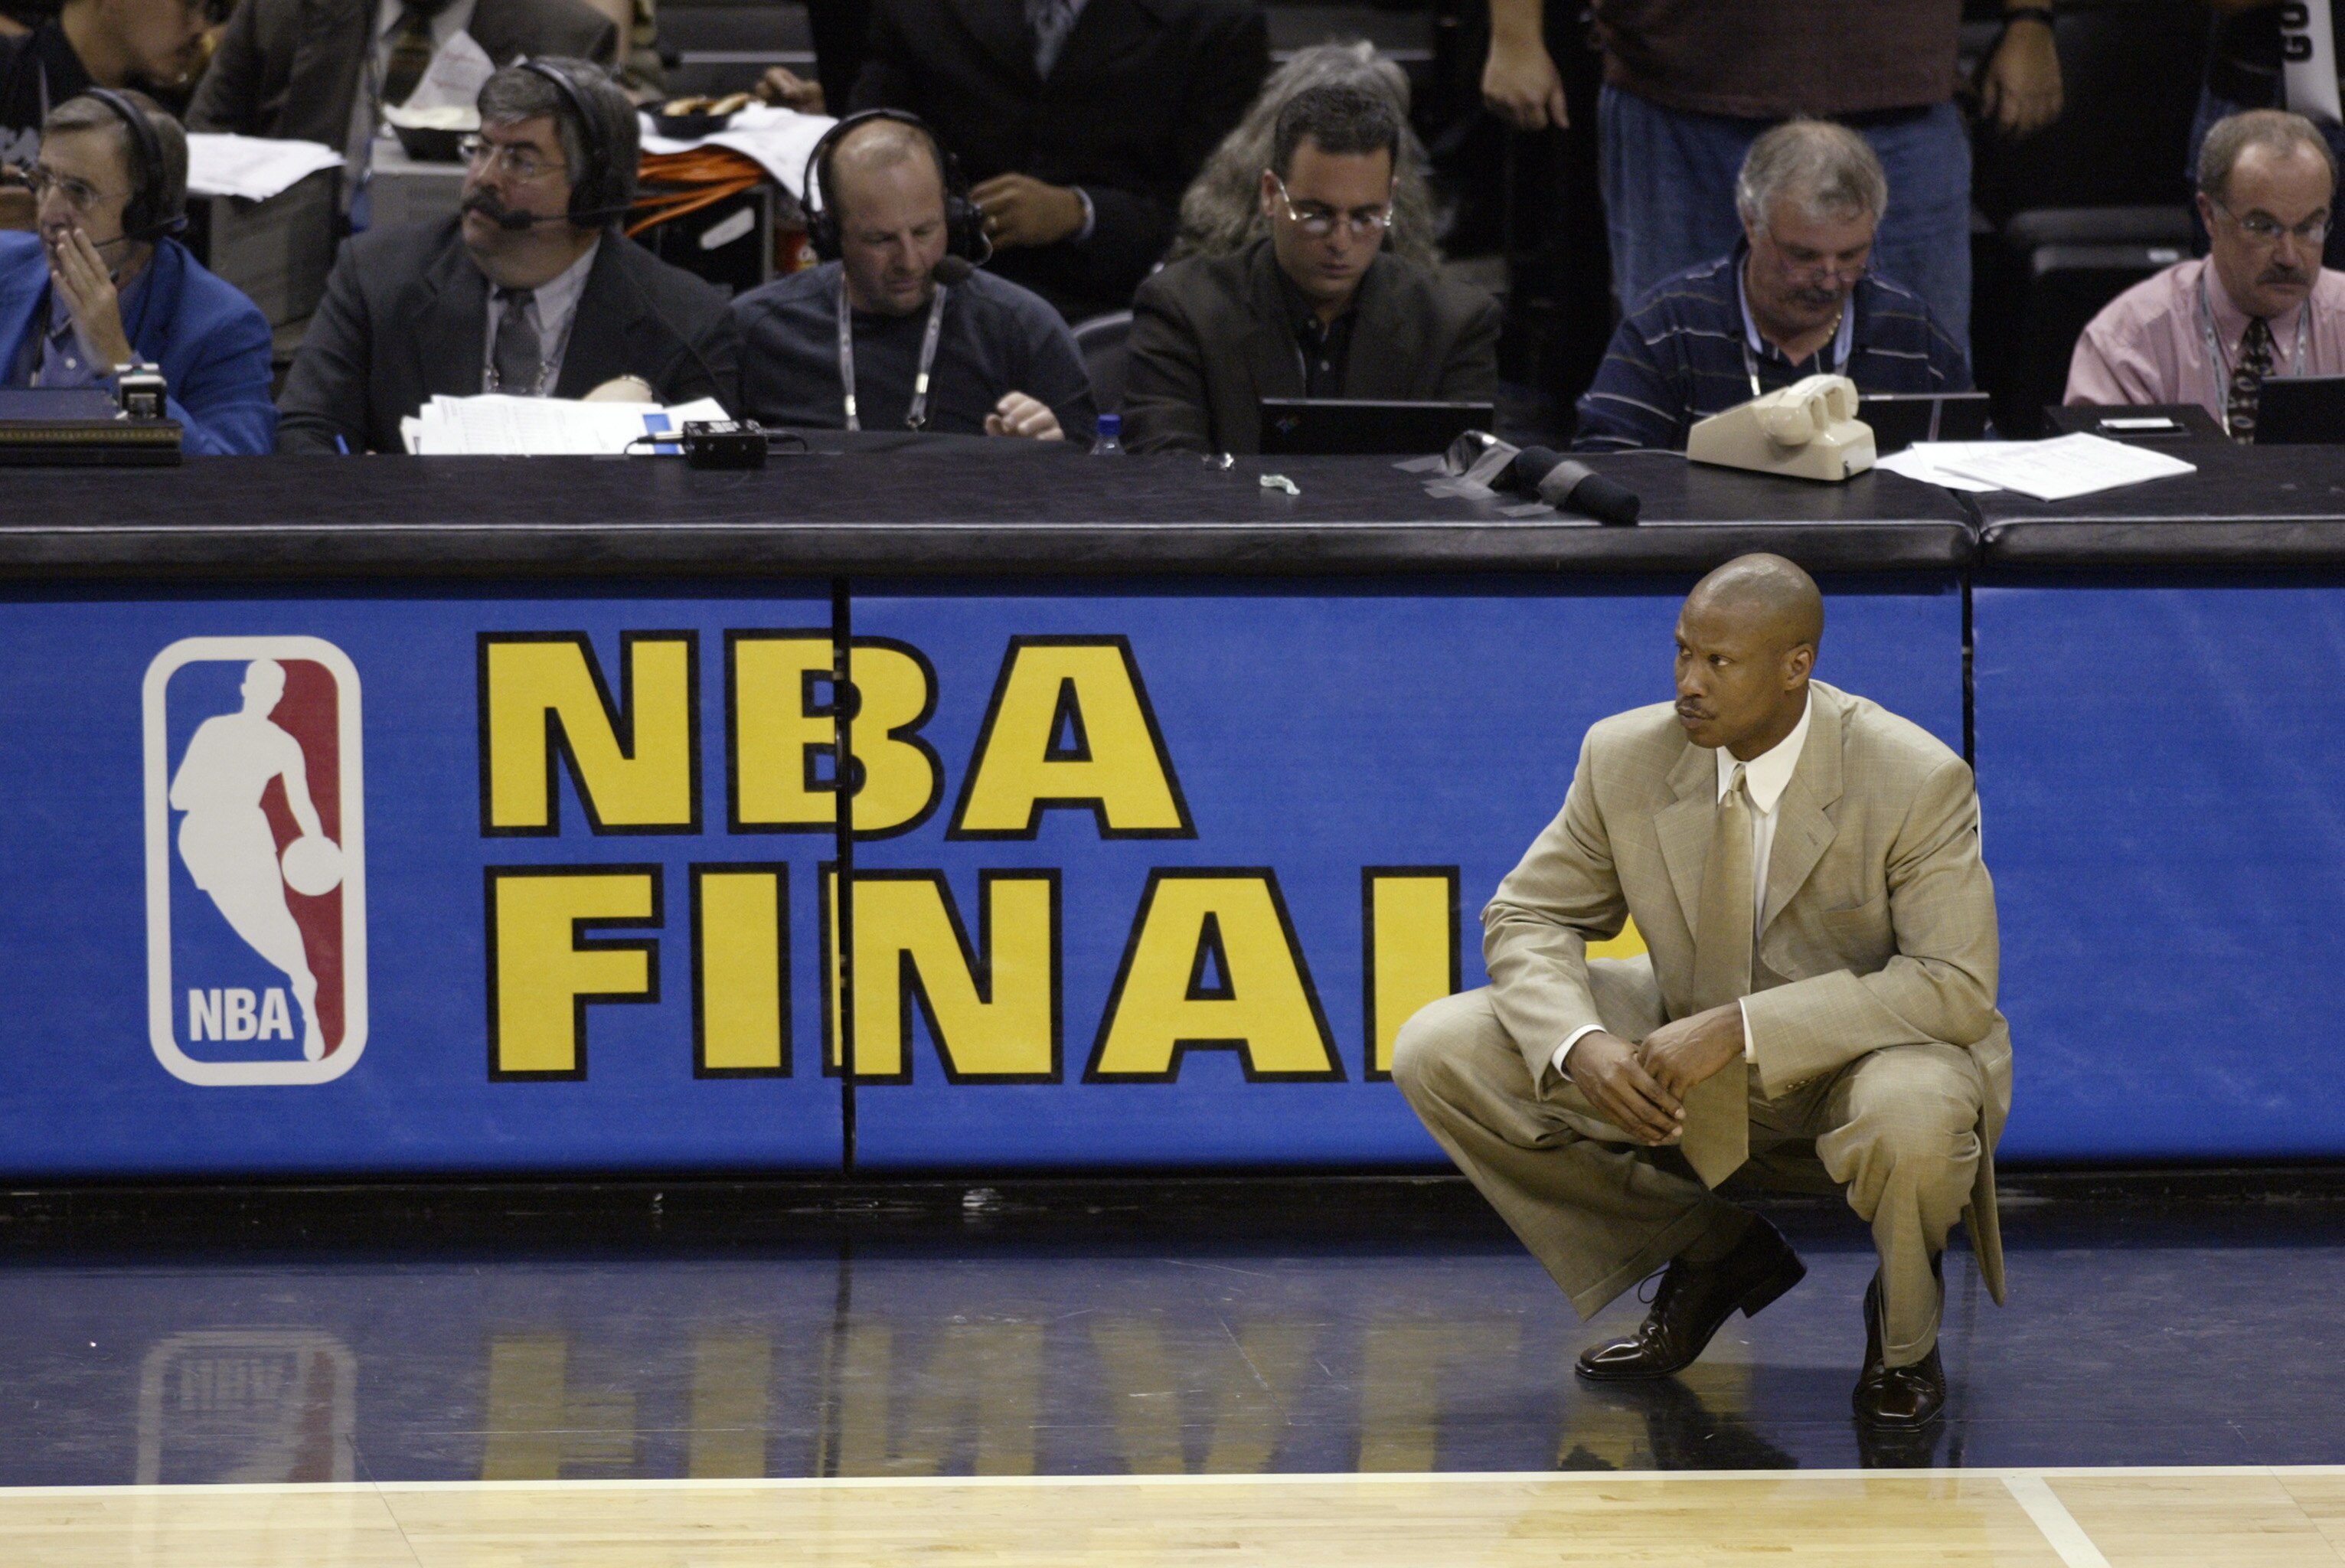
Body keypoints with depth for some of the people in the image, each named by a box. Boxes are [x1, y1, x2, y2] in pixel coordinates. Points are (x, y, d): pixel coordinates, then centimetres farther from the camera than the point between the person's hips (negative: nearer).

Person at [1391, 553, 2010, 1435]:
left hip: (1858, 1063, -5)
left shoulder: (1917, 781, -22)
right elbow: (1530, 920, -2)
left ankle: (1903, 1335, -3)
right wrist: (1581, 1046, -26)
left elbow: (1957, 987, -25)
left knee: (1913, 1120, -42)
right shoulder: (1627, 758, -11)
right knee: (1438, 1053, -11)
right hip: (1685, 1065, 5)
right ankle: (1712, 1255, 6)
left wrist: (1743, 1026, -34)